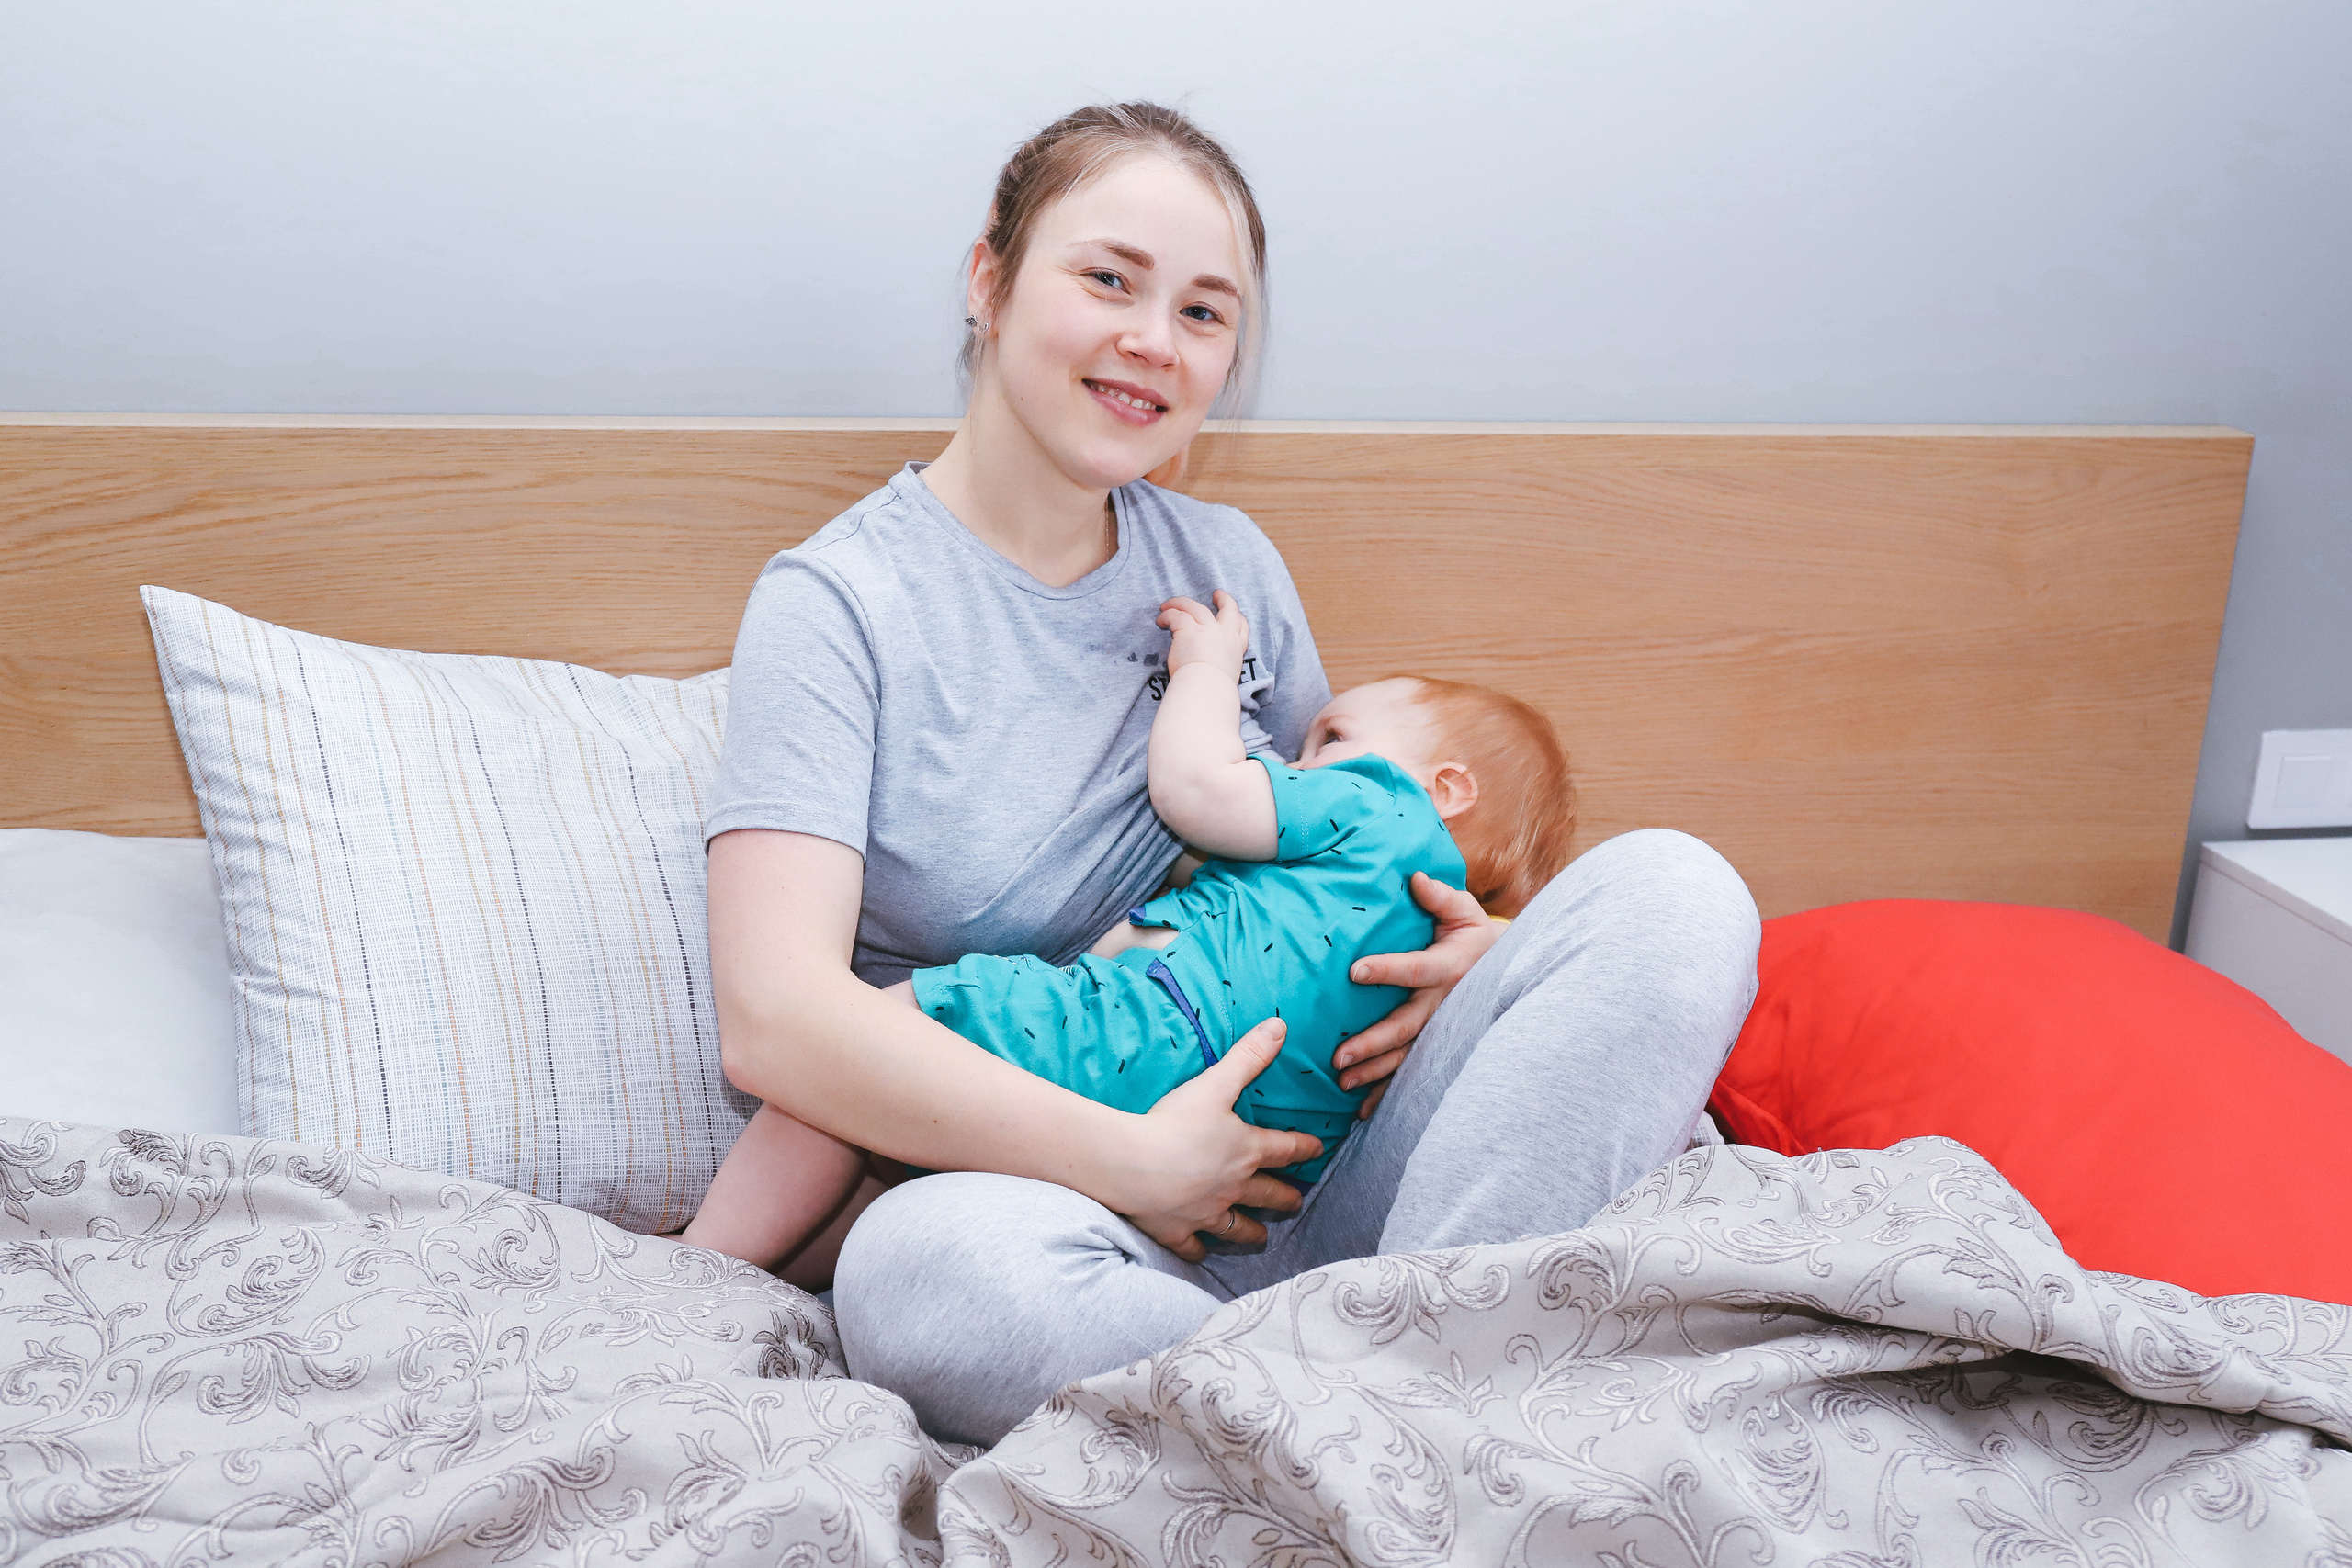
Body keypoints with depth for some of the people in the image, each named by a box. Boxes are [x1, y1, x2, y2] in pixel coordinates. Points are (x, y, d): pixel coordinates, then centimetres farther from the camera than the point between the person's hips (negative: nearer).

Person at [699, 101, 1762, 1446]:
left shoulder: (1228, 566, 11)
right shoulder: (840, 601, -4)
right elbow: (776, 1017, -16)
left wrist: (1467, 952, -1)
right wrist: (1136, 1163, -18)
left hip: (1301, 1172, 5)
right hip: (1028, 1183, -4)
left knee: (1674, 892, -13)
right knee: (928, 1267, -40)